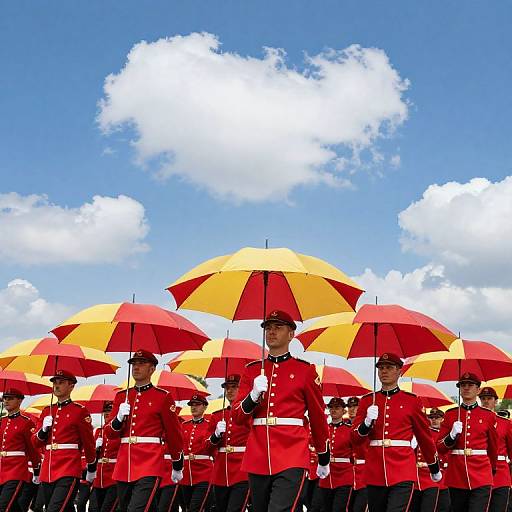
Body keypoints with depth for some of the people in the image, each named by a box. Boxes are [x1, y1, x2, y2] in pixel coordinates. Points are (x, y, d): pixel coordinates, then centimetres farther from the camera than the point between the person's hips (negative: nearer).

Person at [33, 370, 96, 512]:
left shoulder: (80, 411, -1)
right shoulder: (47, 411, 15)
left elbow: (89, 442, 4)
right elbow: (36, 442, 16)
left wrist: (92, 468, 10)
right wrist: (44, 429, -4)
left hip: (69, 470, -6)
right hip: (47, 470, 6)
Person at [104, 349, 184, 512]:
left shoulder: (163, 397, 0)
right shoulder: (122, 396, 13)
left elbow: (174, 434, 6)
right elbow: (109, 433, 14)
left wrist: (178, 467, 10)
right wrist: (119, 418, -6)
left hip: (150, 467, -5)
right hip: (123, 467, 5)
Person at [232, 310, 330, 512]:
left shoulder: (305, 370, 4)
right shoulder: (252, 370, 12)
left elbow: (318, 417, 11)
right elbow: (238, 417, 8)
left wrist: (324, 459, 17)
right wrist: (254, 395, -12)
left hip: (292, 459, -4)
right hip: (257, 459, 4)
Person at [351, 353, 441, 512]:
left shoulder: (412, 400, 4)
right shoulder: (367, 400, 9)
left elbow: (425, 437, 13)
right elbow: (356, 439, 6)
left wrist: (435, 469, 21)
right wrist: (367, 422, -14)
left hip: (402, 472, -3)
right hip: (374, 473, 3)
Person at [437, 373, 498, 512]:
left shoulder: (488, 415, 4)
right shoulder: (450, 414, 6)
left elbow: (493, 448, 15)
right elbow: (440, 448, 5)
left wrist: (493, 469, 21)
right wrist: (452, 435, -13)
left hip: (481, 478, -2)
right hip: (456, 477, 2)